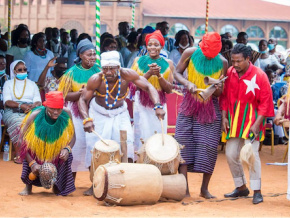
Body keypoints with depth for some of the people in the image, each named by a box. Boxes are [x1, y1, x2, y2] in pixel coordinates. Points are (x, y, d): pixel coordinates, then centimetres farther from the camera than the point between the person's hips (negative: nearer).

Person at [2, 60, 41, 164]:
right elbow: (7, 102, 3)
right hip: (12, 112, -1)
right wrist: (21, 105, -15)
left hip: (30, 112, 1)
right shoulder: (8, 83, 18)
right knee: (18, 123, -38)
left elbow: (38, 101, 12)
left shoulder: (32, 84, 25)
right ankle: (18, 154, -36)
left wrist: (33, 106, -13)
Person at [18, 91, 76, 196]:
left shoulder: (66, 114, -20)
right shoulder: (35, 116, -27)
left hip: (57, 151, 1)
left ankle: (56, 186, 1)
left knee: (67, 156, -26)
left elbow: (72, 136, -9)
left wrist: (67, 149, -31)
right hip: (36, 151, -1)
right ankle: (28, 186, -14)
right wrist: (32, 163, -30)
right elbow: (21, 140, -24)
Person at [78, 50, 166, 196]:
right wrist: (87, 119, -34)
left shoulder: (127, 75, -25)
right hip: (98, 114, -1)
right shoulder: (96, 80, -26)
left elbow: (148, 87, -18)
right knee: (94, 146, -8)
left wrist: (157, 106, -32)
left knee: (126, 143, -14)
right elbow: (83, 100, -18)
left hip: (120, 114, 1)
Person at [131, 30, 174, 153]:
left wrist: (159, 75, -15)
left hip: (159, 105, 1)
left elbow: (169, 89, 0)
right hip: (141, 105, -1)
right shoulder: (139, 61, 4)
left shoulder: (168, 64, 5)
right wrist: (149, 73, -16)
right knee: (141, 138, -5)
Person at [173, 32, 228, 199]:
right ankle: (184, 188, -3)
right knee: (184, 142, -8)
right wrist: (187, 83, -16)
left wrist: (217, 89, -24)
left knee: (209, 146, -6)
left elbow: (220, 93, 0)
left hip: (210, 107, 0)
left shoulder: (222, 63, -5)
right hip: (190, 104, 0)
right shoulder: (190, 53, -6)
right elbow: (177, 72, 4)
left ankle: (205, 188, 8)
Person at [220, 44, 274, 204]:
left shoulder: (259, 76, -11)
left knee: (251, 153, -12)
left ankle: (257, 191, -1)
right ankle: (241, 187, 21)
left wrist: (257, 123, -16)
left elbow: (265, 102, -10)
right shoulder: (229, 73, 1)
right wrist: (224, 117, 1)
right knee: (231, 154, 4)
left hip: (251, 120, -5)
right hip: (233, 119, 5)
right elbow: (225, 96, 10)